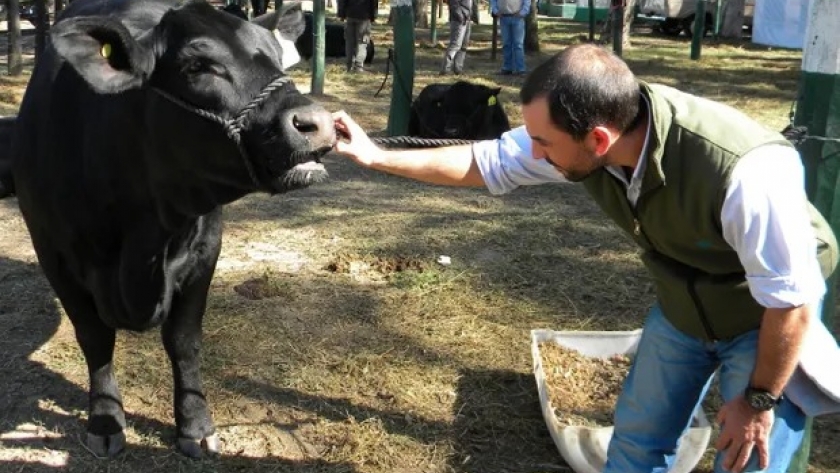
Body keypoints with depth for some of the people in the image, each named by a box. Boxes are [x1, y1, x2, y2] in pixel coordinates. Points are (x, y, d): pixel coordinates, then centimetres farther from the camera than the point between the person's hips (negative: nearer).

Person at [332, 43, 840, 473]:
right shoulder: (576, 129, -24)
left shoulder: (743, 172, -41)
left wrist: (759, 399, -16)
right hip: (682, 306, 5)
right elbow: (482, 162, -8)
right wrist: (377, 155, -7)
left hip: (769, 316, -5)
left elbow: (791, 300, -28)